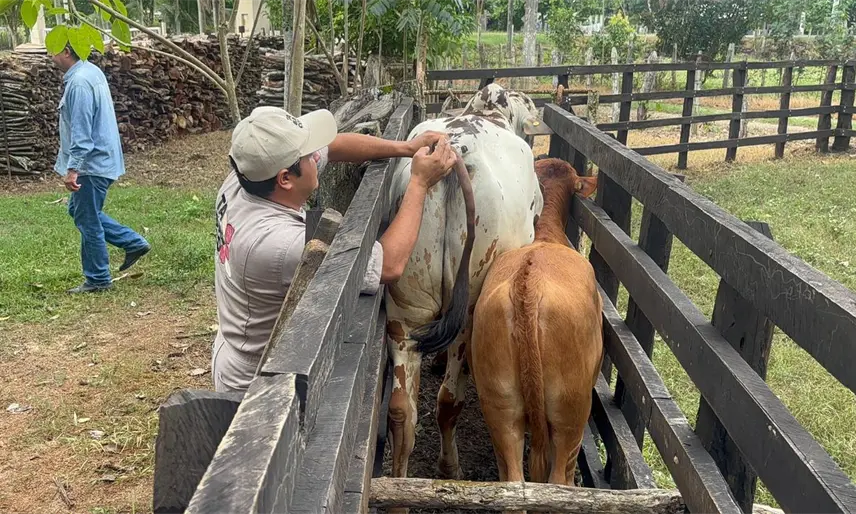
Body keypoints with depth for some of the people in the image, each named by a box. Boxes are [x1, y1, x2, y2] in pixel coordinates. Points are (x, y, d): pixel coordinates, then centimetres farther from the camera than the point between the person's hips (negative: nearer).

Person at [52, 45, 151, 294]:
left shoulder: (78, 83, -21)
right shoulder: (91, 71, 10)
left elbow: (81, 132, -25)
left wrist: (72, 168, -25)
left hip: (91, 163, -10)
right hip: (100, 159, 10)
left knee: (87, 220, 1)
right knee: (78, 210, 21)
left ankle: (97, 280, 13)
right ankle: (134, 243, 19)